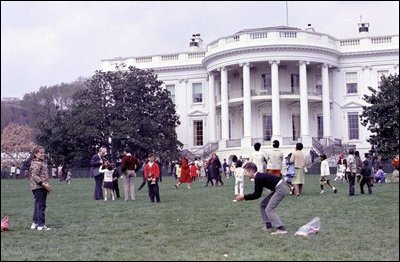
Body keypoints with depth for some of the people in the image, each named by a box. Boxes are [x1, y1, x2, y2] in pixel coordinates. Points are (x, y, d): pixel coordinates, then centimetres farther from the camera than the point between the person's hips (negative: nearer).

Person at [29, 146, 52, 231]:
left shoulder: (42, 163, 19)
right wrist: (43, 184, -24)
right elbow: (34, 176, -20)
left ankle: (34, 223, 24)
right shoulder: (36, 164, -12)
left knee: (37, 206, 16)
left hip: (42, 187, 11)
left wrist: (46, 184, 16)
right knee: (41, 206, -9)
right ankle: (41, 225, -8)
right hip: (38, 187, -11)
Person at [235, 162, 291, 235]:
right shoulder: (259, 176, 12)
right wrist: (245, 197, 14)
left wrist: (244, 197, -7)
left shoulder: (258, 178, -18)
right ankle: (268, 225, 20)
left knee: (269, 209, -14)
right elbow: (257, 194, 17)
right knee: (263, 205, 16)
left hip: (281, 188, -11)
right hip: (278, 188, 11)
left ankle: (281, 229, -20)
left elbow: (256, 195, -15)